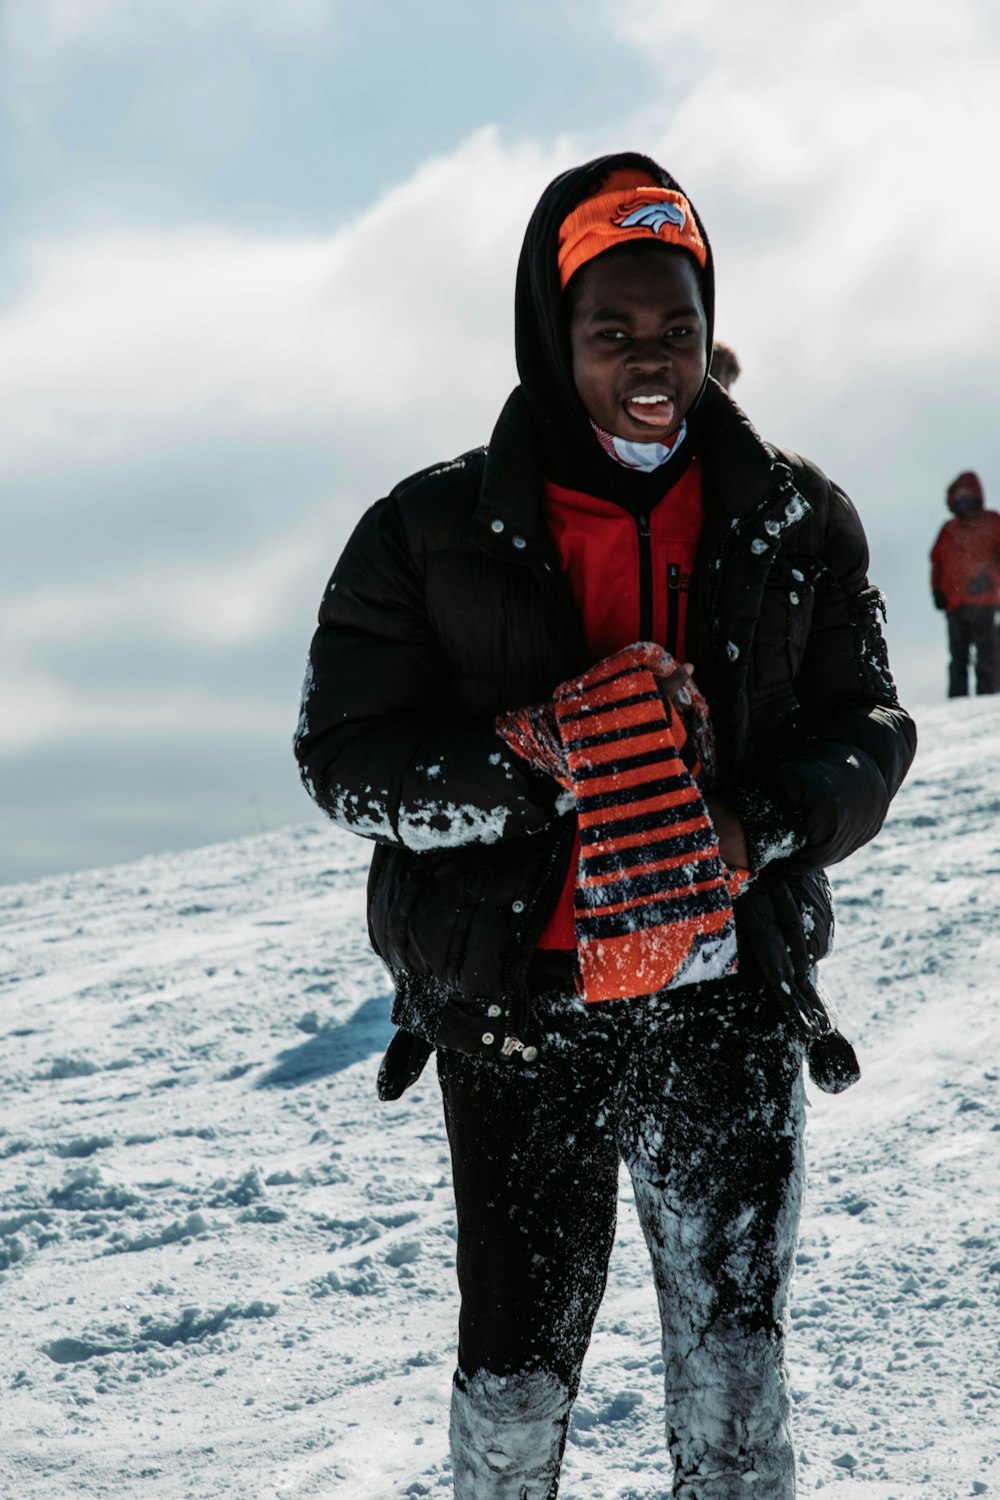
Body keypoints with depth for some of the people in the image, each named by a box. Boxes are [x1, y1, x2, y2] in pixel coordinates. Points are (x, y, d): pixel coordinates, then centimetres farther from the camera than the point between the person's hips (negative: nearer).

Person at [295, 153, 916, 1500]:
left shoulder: (796, 522, 4)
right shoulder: (432, 534, -2)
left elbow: (869, 729, 5)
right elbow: (345, 753, -4)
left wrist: (754, 826, -16)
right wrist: (537, 760, -20)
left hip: (729, 1016, 2)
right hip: (519, 1019, -1)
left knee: (735, 1367, 7)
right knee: (516, 1369, 5)